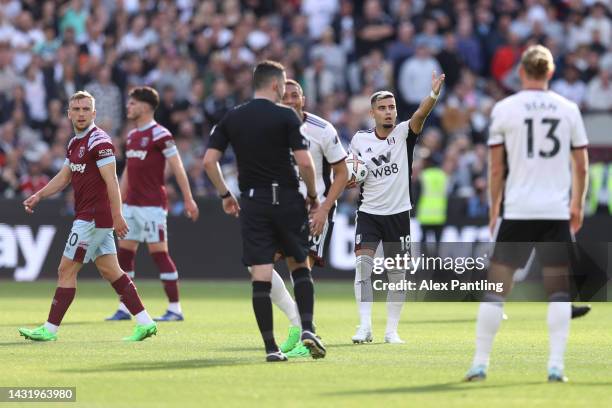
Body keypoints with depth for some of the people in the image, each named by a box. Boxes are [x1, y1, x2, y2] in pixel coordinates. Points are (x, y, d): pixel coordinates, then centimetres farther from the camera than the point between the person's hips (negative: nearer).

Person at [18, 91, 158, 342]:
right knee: (110, 271, 8)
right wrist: (38, 196, 11)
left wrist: (117, 215, -26)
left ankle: (50, 329, 2)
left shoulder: (99, 141, -14)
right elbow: (64, 177, 23)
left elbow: (111, 180, -20)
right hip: (87, 216, 10)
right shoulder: (75, 143, 15)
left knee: (66, 270, -4)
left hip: (93, 218, -10)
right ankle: (145, 323, 7)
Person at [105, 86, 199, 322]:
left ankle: (175, 309, -4)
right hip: (131, 204, 8)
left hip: (152, 204, -8)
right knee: (124, 252, 6)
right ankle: (124, 309, 11)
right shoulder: (132, 135, 15)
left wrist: (188, 199, -16)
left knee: (159, 253, -8)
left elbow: (177, 167, -12)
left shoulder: (159, 134, -10)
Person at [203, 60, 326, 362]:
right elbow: (304, 161, -12)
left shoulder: (232, 118, 5)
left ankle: (270, 347, -3)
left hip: (252, 203, 2)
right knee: (300, 267, 14)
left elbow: (209, 160, 2)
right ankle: (307, 328, -2)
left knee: (261, 278, 1)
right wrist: (312, 195, 3)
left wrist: (225, 195, 13)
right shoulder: (286, 116, -6)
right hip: (287, 198, -2)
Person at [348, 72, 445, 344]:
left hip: (398, 214, 0)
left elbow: (420, 115, -25)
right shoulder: (359, 140, 1)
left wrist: (434, 94, -44)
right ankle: (365, 326, -16)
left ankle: (391, 330, 17)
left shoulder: (403, 133, -4)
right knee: (363, 264, -17)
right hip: (369, 213, 0)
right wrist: (351, 180, -12)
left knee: (397, 274, 5)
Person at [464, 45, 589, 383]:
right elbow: (581, 166, 8)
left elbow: (496, 168, 1)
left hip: (516, 211, -1)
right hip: (557, 211, 1)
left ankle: (480, 363, 5)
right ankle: (556, 365, -2)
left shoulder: (504, 109, 0)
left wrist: (494, 206, 12)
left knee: (496, 287, 5)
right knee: (559, 289, 7)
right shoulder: (568, 109, 5)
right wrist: (577, 204, 20)